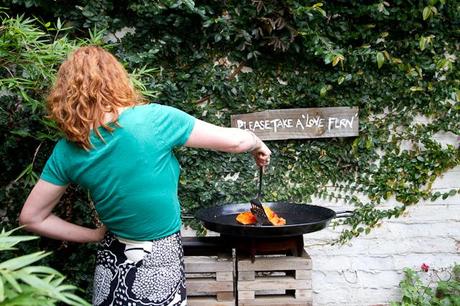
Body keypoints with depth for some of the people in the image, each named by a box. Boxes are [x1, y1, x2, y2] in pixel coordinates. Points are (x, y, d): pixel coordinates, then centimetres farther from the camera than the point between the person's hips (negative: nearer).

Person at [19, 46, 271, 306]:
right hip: (159, 268, -3)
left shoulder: (67, 151, -7)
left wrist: (95, 235, 6)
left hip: (111, 264, 4)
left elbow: (31, 218, 1)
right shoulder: (153, 118, -18)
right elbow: (234, 141, -10)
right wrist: (258, 145, 10)